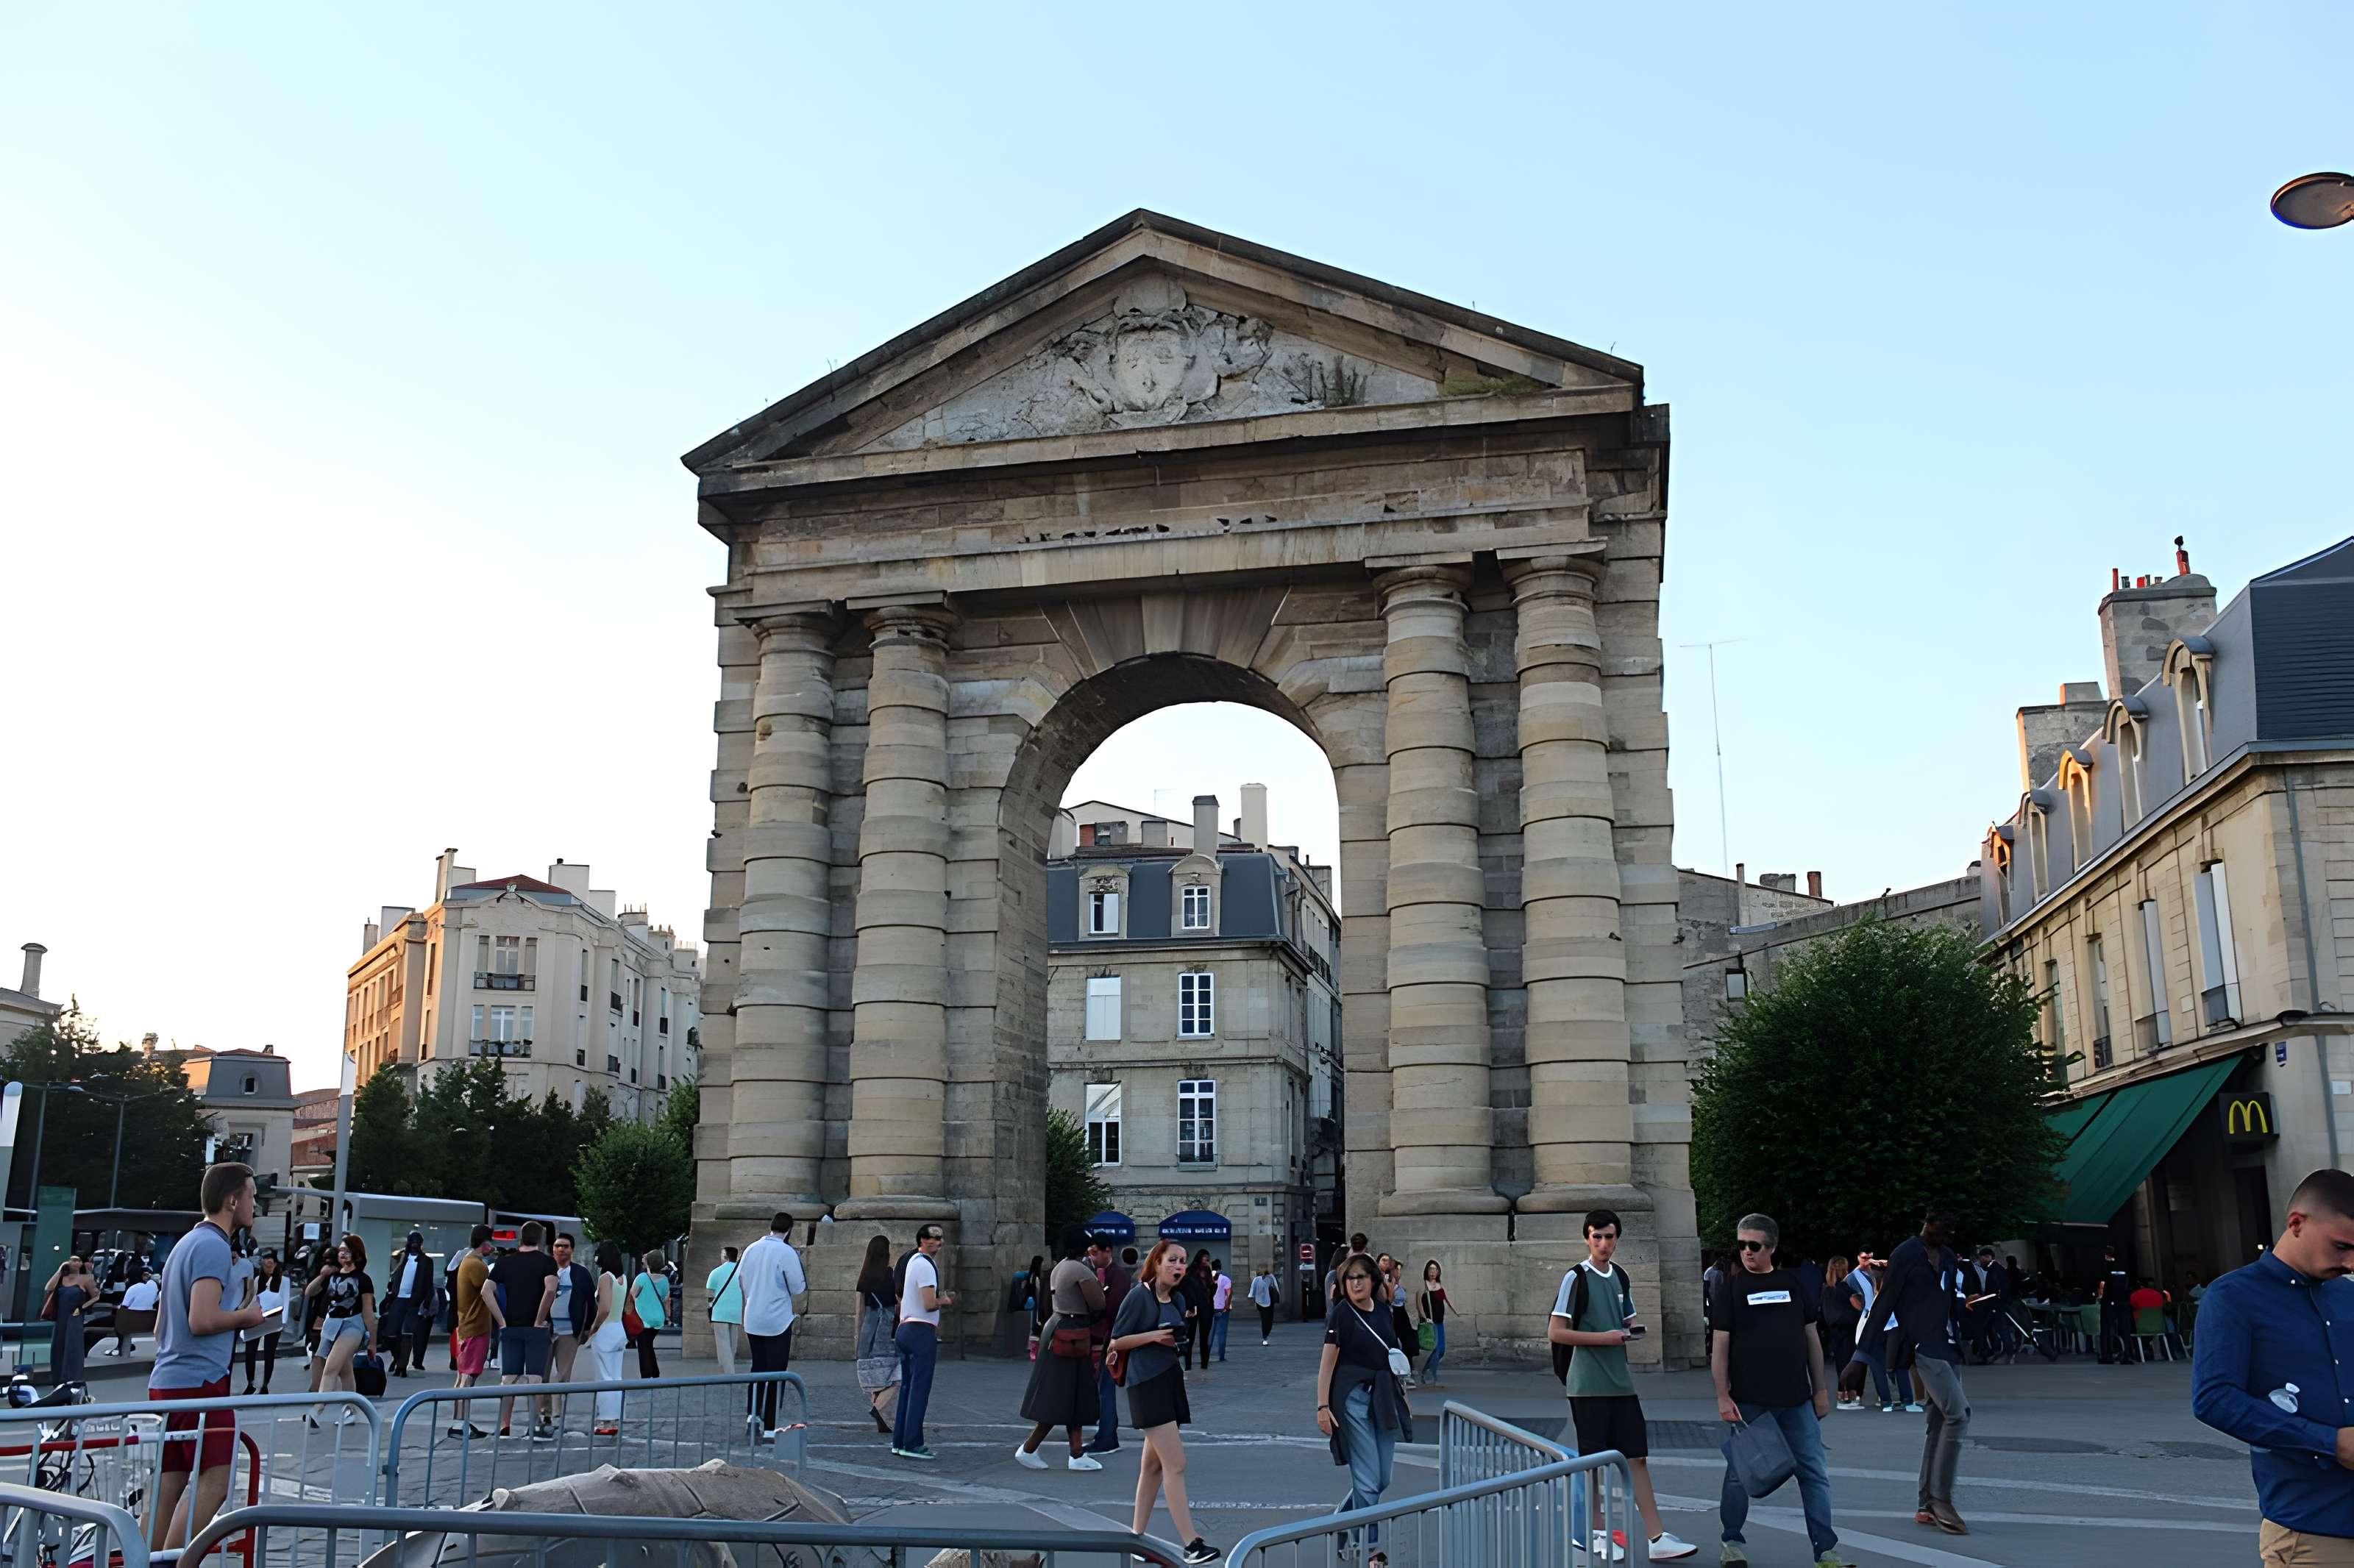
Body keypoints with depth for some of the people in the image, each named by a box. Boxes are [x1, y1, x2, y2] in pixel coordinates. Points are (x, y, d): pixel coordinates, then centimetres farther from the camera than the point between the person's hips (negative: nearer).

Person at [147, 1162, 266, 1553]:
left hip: (165, 1381, 10)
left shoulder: (186, 1244, 20)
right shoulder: (214, 1246, -11)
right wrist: (246, 1316, -5)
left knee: (167, 1486, 8)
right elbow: (203, 1319, -22)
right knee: (215, 1479, -9)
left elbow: (161, 1328, 25)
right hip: (199, 1381, -10)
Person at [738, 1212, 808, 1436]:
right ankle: (769, 1426, 5)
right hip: (778, 1321, -5)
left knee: (757, 1368, 19)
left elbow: (741, 1281, 13)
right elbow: (798, 1288, -11)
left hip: (752, 1322, 5)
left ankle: (753, 1413, 10)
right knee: (776, 1373, 3)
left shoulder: (751, 1249, 3)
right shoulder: (787, 1253, -15)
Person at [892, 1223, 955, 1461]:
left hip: (905, 1328, 10)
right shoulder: (925, 1265, -14)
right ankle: (912, 1444, -7)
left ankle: (899, 1443, 15)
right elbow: (929, 1304, -21)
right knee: (919, 1389, -7)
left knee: (907, 1387, 13)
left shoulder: (911, 1261, 18)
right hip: (921, 1332, -10)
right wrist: (945, 1301, -1)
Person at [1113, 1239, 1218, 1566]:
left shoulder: (1179, 1299, 11)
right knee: (1176, 1463, -14)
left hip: (1172, 1380, 8)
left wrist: (1183, 1342, 3)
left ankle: (1137, 1536, 23)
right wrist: (1153, 1336, -19)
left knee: (1154, 1463, 13)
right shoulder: (1139, 1295, -10)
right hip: (1148, 1384, -8)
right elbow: (1115, 1342, -8)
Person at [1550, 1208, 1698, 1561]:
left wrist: (1630, 1332, 0)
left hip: (1621, 1383, 6)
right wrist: (1604, 1338, -16)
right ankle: (1598, 1536, 15)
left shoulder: (1621, 1277, 11)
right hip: (1588, 1385, -6)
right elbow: (1555, 1332, -13)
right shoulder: (1577, 1278, -9)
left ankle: (1657, 1539, 6)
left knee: (1637, 1457, 4)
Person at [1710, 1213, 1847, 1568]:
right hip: (1748, 1399, -3)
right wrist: (1722, 1396, -11)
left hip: (1796, 1398, 3)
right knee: (1739, 1472, 5)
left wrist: (1820, 1388, 9)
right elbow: (1719, 1346, -5)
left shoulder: (1791, 1283, 7)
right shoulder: (1730, 1286, -2)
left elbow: (1811, 1338, 12)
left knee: (1814, 1472, 4)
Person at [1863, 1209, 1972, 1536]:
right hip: (1921, 1345, -8)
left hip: (1947, 1346, 8)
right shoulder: (1905, 1254, -7)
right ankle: (1941, 1499, -12)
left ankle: (1927, 1506, 14)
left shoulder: (1948, 1256, 16)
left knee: (1940, 1425, 8)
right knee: (1957, 1414, -19)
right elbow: (1887, 1301, -8)